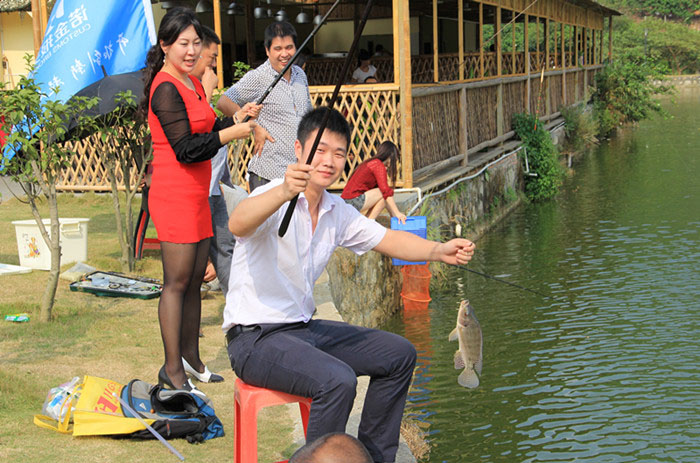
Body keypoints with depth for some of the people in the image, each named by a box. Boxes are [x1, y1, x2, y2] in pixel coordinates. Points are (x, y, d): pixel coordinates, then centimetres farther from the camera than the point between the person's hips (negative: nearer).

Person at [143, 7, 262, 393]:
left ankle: (191, 358, 22)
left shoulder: (192, 84, 16)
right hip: (174, 197, -9)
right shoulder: (166, 88, -14)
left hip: (196, 195, 9)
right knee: (177, 281, -5)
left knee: (195, 279, 12)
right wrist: (233, 133, -17)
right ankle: (172, 369, 1)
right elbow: (186, 149, -19)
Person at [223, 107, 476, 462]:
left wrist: (439, 251, -6)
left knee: (399, 355, 9)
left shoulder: (337, 210, 8)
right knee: (337, 380, -32)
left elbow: (387, 239, 12)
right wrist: (283, 192, -59)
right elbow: (237, 225, -39)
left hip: (303, 328, 9)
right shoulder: (273, 198, -18)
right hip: (255, 339, -9)